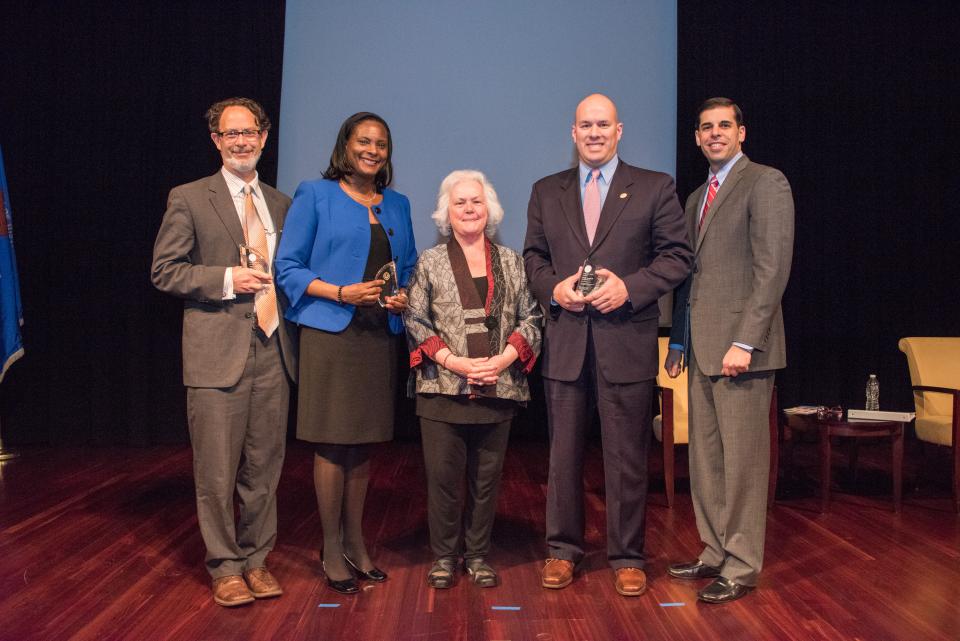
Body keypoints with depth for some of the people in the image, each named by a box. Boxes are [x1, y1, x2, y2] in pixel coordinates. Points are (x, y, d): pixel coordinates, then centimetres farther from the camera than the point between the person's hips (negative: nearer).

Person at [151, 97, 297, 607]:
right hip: (217, 352, -4)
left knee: (265, 466, 10)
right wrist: (226, 279, -13)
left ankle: (257, 559, 24)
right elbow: (164, 271, -2)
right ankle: (226, 566, 16)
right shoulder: (189, 199, 2)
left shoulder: (281, 204, 15)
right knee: (217, 470, 1)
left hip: (273, 350, 4)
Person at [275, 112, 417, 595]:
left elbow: (410, 267, 21)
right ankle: (332, 550, 11)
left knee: (362, 443, 10)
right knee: (331, 444, -2)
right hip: (330, 334, -4)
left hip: (379, 335, 5)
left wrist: (403, 298, -1)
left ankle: (355, 542, 22)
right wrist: (342, 292, -16)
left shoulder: (397, 205, 16)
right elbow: (288, 268, -3)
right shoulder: (315, 195, 1)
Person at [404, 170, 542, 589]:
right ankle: (444, 557, 16)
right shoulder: (430, 262, 6)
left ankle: (478, 555, 22)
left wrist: (505, 358, -8)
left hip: (498, 388, 2)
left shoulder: (510, 262, 11)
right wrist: (454, 361, -11)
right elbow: (415, 321, 0)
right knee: (443, 475, 1)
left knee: (487, 477, 8)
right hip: (443, 388, -1)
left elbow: (530, 318, 8)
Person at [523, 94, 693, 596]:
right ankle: (563, 549, 24)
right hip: (564, 341, 3)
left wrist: (630, 288, -14)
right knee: (563, 453, 10)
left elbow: (677, 255, 0)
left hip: (626, 342, -2)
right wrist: (553, 288, -8)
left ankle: (627, 557, 18)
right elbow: (533, 256, 13)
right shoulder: (546, 192, 12)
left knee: (627, 457, 5)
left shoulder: (655, 188, 4)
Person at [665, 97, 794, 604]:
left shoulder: (765, 183, -5)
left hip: (739, 347, -8)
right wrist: (678, 340, 16)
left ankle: (742, 566, 8)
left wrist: (745, 341, -19)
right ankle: (716, 552, 22)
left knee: (742, 458, -2)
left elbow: (773, 268, -14)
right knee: (705, 458, 11)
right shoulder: (697, 196, 20)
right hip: (701, 348, 8)